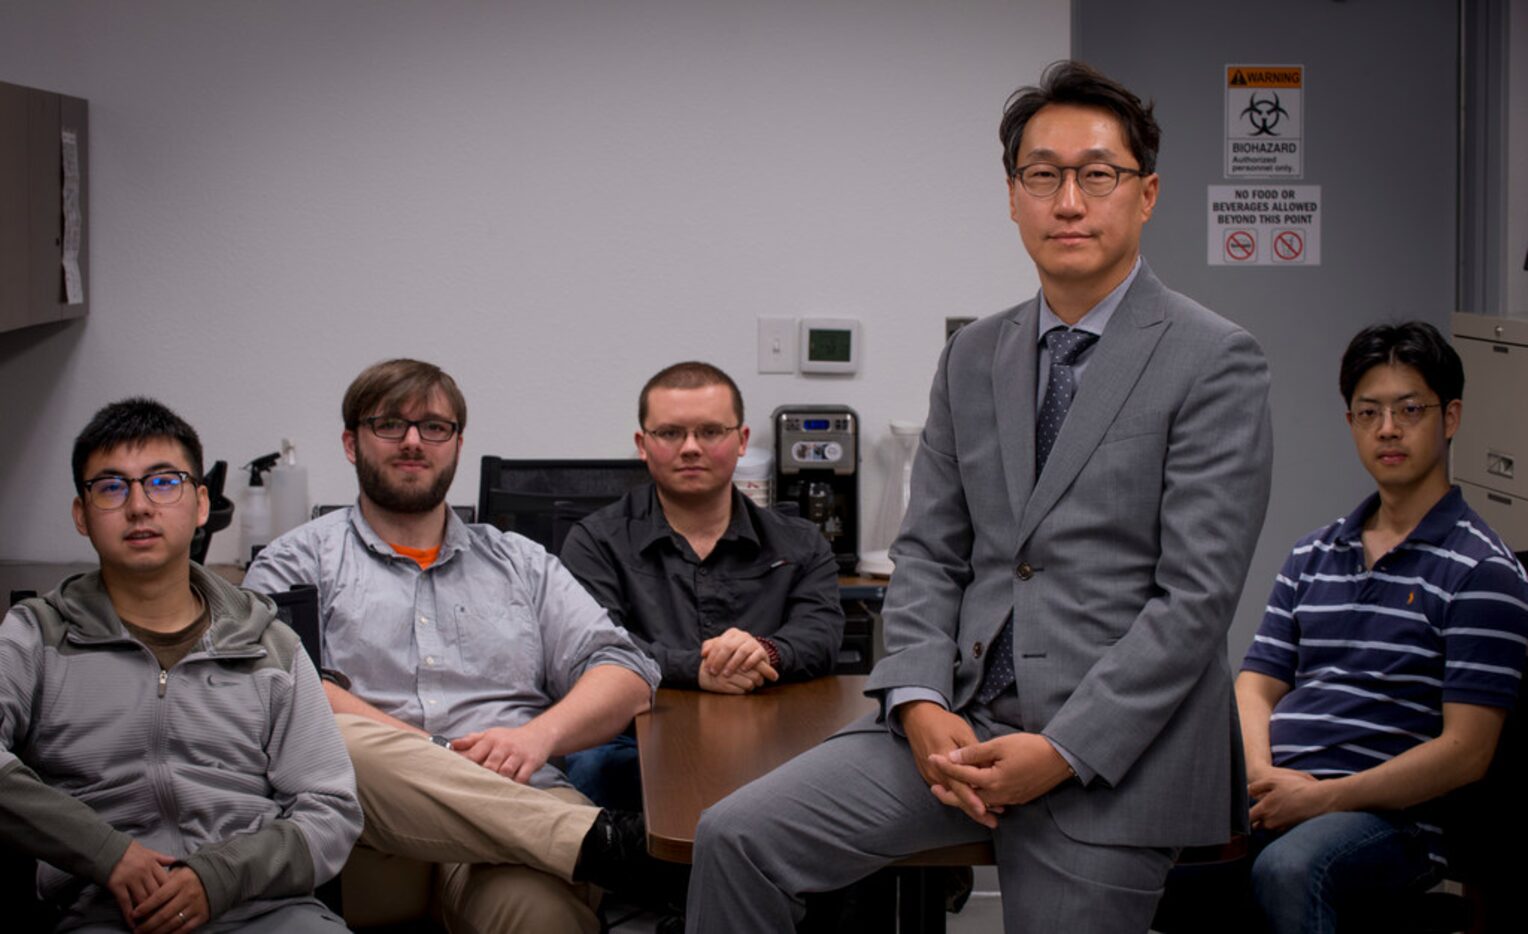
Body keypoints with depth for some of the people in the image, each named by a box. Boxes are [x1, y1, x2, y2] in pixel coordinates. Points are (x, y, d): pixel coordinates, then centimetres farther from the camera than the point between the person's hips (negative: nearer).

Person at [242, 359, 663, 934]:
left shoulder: (521, 564, 27)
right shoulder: (300, 562, 18)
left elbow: (628, 676, 17)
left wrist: (539, 735, -5)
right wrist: (423, 750, -13)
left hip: (519, 800, 0)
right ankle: (594, 840, -42)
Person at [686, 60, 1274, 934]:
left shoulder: (1214, 361, -6)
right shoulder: (974, 356, 13)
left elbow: (1197, 595, -12)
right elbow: (929, 551, 12)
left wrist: (1063, 751, -17)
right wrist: (920, 704, -6)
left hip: (1113, 754, -4)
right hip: (960, 723, 5)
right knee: (738, 837, -10)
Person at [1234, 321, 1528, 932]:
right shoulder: (1311, 556, 22)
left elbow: (1466, 751, -6)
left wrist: (1325, 797, -14)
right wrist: (1262, 774, -6)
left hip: (1389, 814, -5)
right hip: (1273, 794, 5)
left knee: (1287, 870, -39)